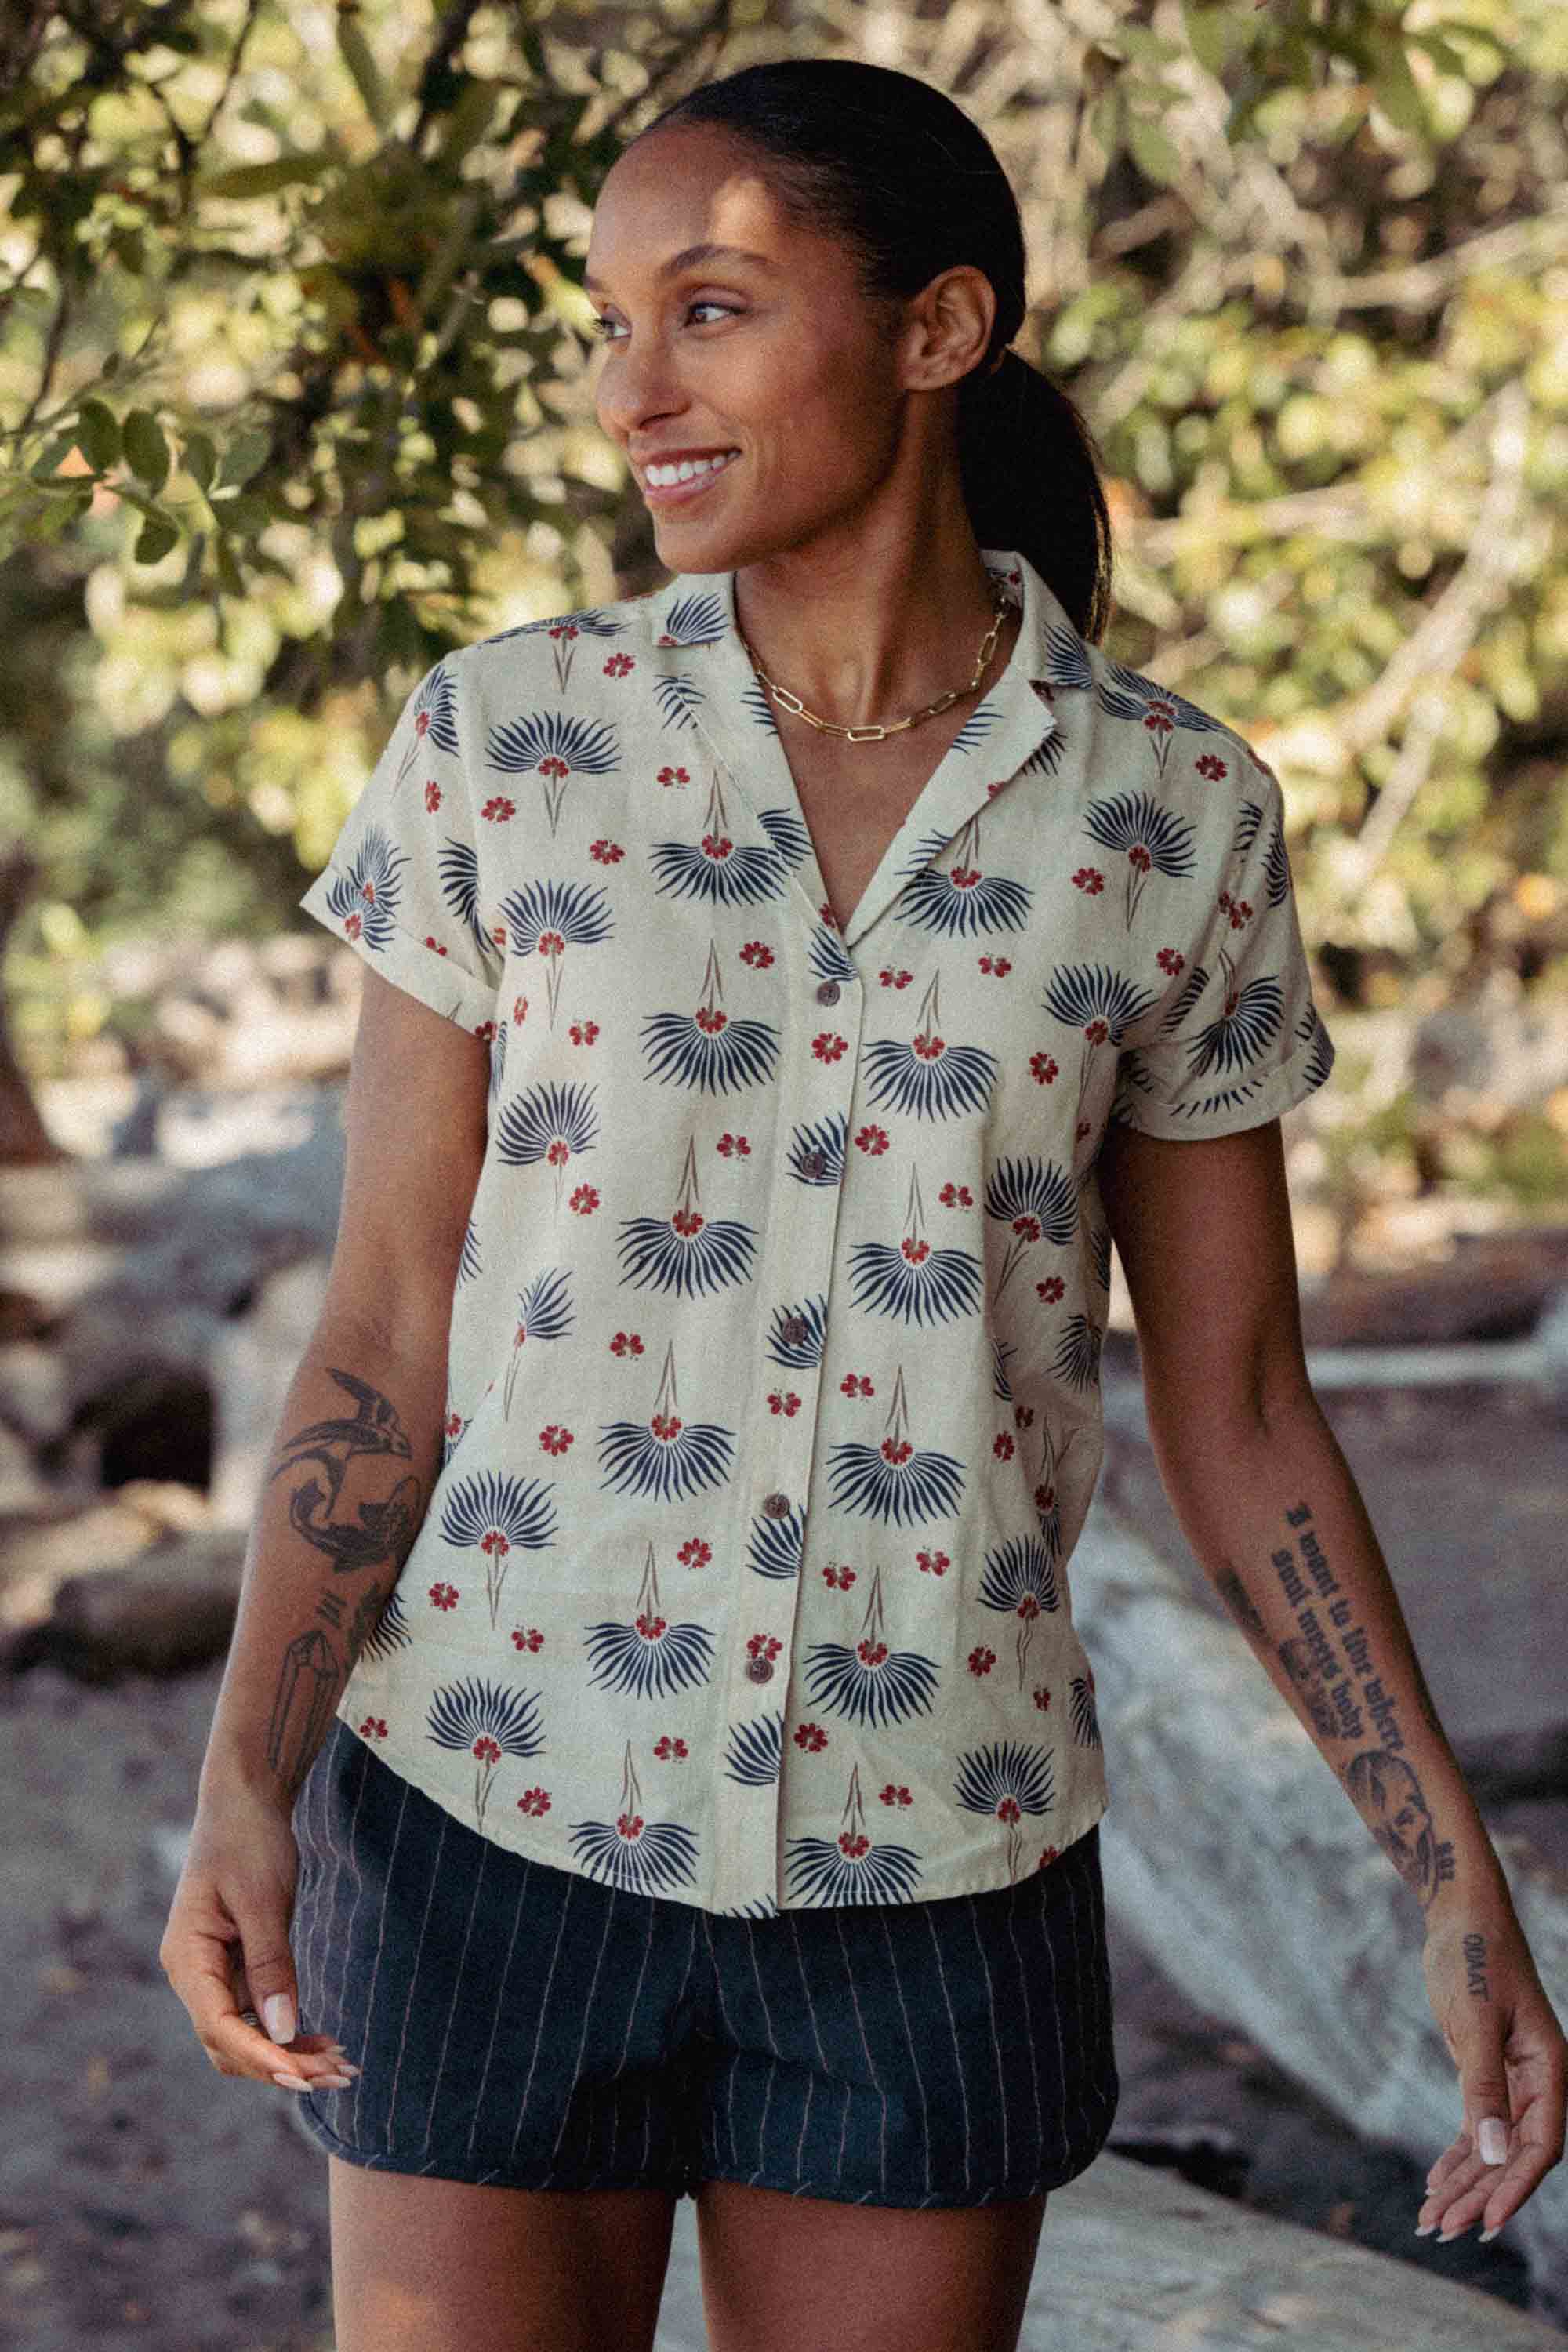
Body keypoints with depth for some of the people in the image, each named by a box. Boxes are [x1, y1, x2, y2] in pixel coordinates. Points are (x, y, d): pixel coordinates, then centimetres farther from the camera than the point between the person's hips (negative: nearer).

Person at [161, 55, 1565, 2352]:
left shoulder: (1174, 818, -2)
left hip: (933, 1881, 1)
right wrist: (245, 1786, -14)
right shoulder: (507, 743, -3)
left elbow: (1236, 1406, 4)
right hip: (496, 1824, 0)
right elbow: (384, 1330, -1)